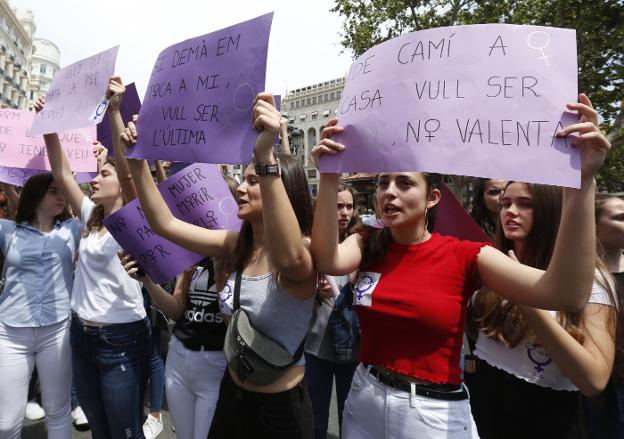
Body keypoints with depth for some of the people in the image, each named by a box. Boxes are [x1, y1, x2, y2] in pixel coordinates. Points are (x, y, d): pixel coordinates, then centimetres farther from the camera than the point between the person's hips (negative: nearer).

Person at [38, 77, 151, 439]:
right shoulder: (91, 218, 7)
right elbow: (62, 174, 5)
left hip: (122, 339, -7)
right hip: (82, 334, 7)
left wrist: (114, 111, -32)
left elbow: (128, 170, -26)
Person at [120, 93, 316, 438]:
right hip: (231, 395, 6)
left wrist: (265, 157, -54)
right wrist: (138, 162, -12)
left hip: (280, 409, -6)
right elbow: (165, 224, -2)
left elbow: (287, 257, -47)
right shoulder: (235, 245, -2)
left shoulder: (304, 253, -22)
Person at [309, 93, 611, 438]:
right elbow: (328, 261, -23)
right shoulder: (368, 245, -1)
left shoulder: (464, 255, -11)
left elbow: (567, 294, -23)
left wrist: (582, 180, -31)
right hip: (364, 401, 3)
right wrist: (329, 177, -30)